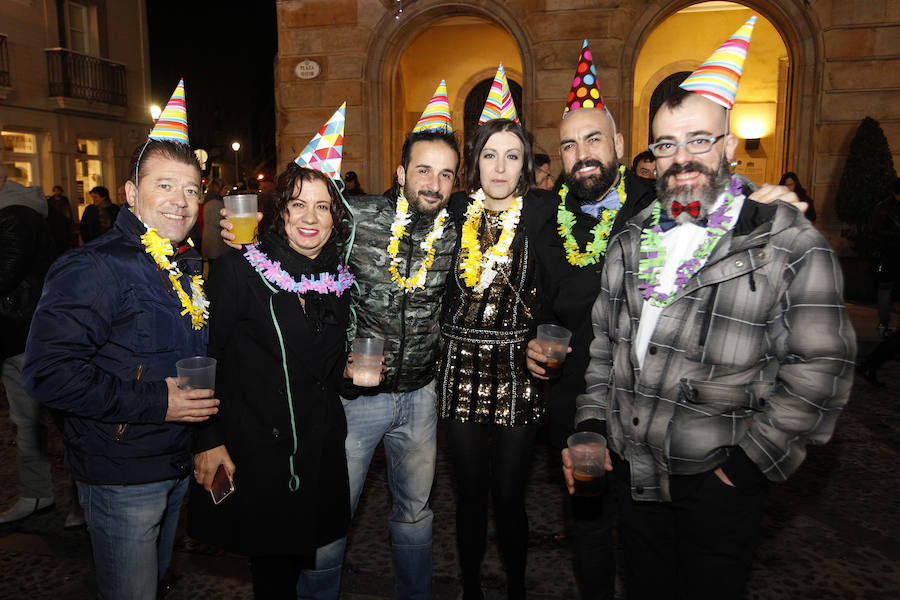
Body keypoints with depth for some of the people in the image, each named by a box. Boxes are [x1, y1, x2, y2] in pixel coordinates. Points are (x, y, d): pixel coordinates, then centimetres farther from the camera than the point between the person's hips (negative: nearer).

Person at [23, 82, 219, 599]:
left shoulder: (190, 264, 7)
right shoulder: (94, 268, -20)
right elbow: (48, 372, -26)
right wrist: (154, 401, -26)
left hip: (178, 466, 8)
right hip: (121, 475, -7)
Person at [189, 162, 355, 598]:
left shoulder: (341, 280, 4)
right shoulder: (238, 270, -13)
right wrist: (209, 440, -14)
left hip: (319, 453, 5)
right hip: (252, 450, -4)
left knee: (298, 555, 18)